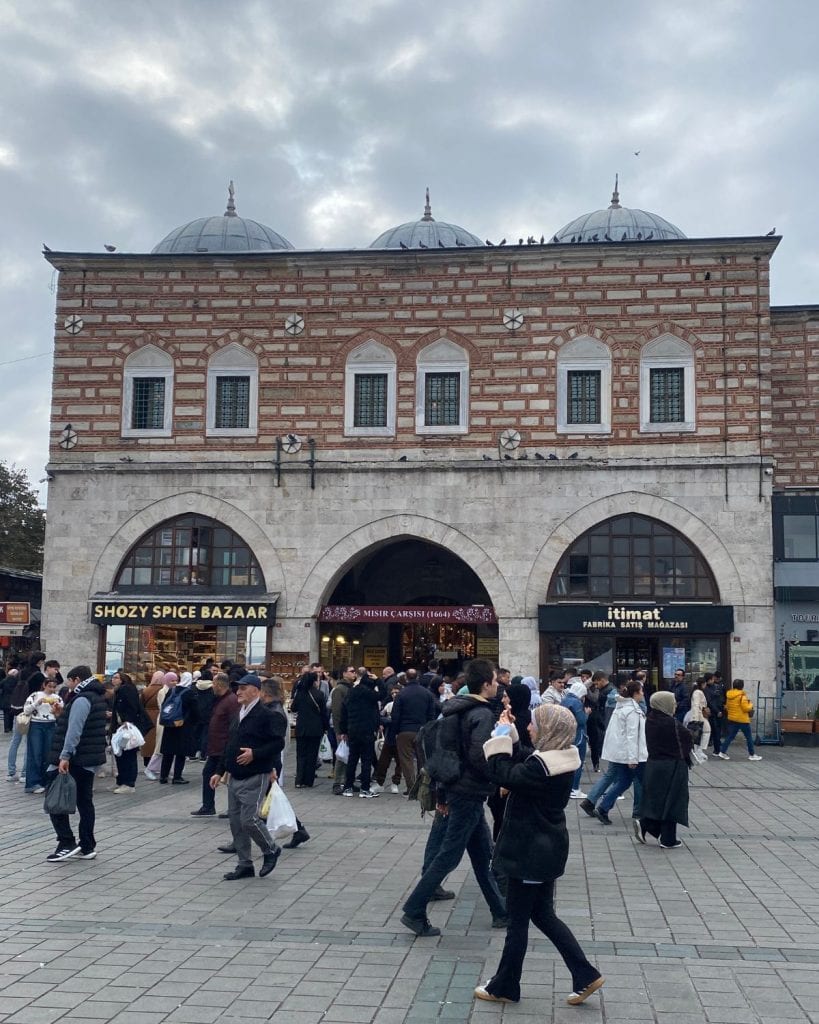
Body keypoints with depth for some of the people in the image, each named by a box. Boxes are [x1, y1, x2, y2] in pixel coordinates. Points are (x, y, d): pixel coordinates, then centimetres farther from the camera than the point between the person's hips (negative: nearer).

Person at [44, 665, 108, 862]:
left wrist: (65, 756, -28)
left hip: (74, 760, -10)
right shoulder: (97, 697, 16)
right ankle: (87, 847, 14)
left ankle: (67, 844, -6)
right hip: (90, 761, 10)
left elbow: (74, 730, -24)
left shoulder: (82, 699, -15)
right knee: (84, 801, 12)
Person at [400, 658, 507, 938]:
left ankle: (500, 912, 27)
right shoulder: (483, 715, -18)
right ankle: (414, 912, 3)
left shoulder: (457, 710, 9)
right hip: (470, 794, -9)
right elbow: (479, 757, -29)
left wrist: (442, 795, 18)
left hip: (456, 790, 9)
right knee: (448, 856, -2)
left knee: (483, 855, 17)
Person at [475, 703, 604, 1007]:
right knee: (543, 915, 20)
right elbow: (520, 763, 15)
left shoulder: (543, 767, -27)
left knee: (517, 920, 7)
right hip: (546, 849, 9)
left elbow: (503, 774, -24)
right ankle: (585, 975, 21)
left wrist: (501, 736, -15)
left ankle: (504, 987, 22)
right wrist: (508, 734, 5)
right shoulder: (558, 759, 3)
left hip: (530, 852, -9)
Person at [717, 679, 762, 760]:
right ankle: (752, 755, 12)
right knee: (749, 737, 6)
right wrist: (750, 704, 1)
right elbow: (746, 708, -17)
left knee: (730, 736, 9)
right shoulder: (741, 696, -16)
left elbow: (727, 707, 14)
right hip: (742, 720, -7)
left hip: (732, 719, 7)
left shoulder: (729, 696, 5)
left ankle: (722, 752, 2)